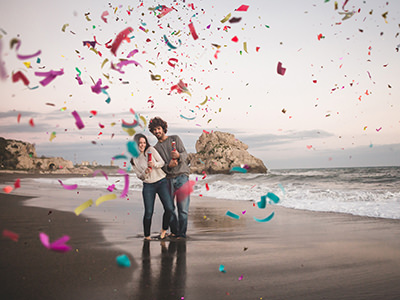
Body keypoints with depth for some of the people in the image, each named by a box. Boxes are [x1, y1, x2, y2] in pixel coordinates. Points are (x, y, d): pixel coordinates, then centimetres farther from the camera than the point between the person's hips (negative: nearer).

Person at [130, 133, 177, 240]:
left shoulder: (151, 150, 1)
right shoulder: (133, 160, 5)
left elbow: (162, 162, 1)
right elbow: (140, 176, 6)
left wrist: (154, 164, -21)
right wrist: (145, 172, -17)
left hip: (161, 182, 0)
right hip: (148, 186, 0)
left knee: (169, 208, -10)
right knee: (148, 212, -4)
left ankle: (164, 230, 14)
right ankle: (147, 236, 14)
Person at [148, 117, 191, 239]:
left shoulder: (175, 138, 11)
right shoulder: (156, 148, 16)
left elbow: (185, 154, 1)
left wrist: (179, 155, -22)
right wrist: (168, 166, -15)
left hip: (182, 175, -3)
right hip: (168, 178, 3)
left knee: (183, 208, -8)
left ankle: (181, 233, -2)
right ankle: (173, 232, 16)